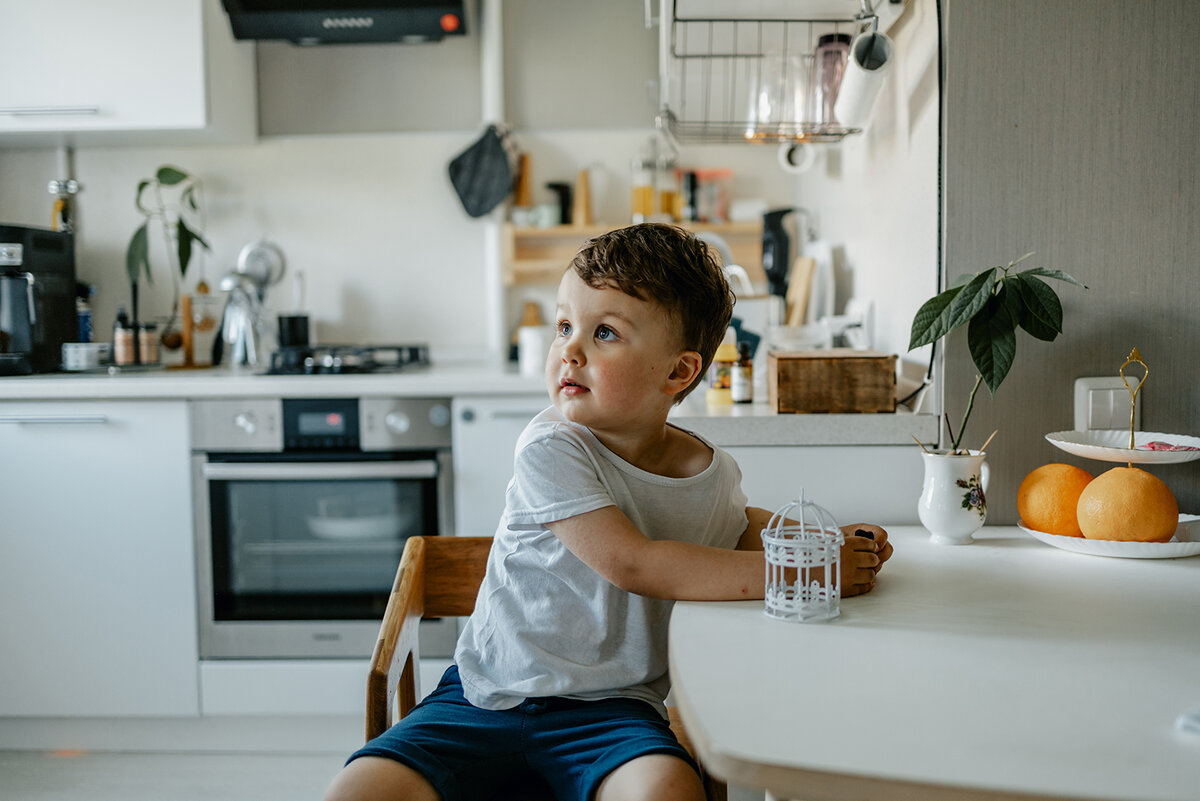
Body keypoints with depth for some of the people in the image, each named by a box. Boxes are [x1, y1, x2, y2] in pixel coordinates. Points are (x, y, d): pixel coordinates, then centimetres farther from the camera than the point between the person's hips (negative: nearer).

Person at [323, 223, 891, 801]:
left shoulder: (713, 474, 0)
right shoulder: (551, 450, -13)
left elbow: (740, 524, 26)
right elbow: (634, 564, -22)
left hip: (611, 707, 1)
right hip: (490, 691, -1)